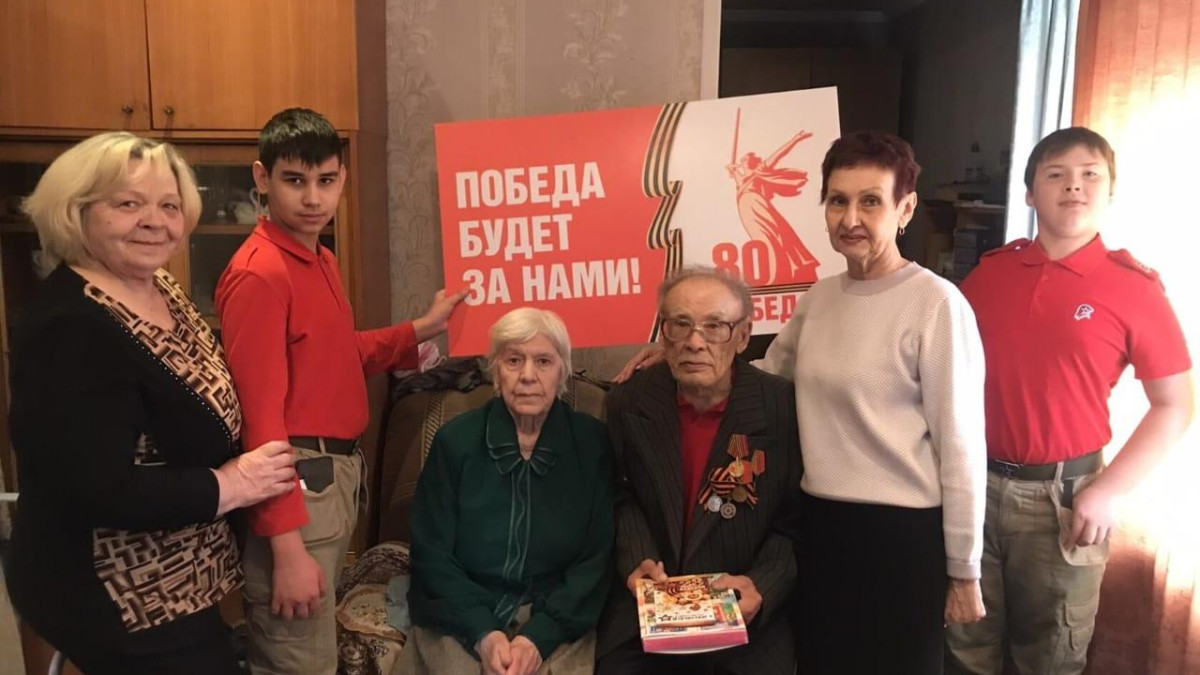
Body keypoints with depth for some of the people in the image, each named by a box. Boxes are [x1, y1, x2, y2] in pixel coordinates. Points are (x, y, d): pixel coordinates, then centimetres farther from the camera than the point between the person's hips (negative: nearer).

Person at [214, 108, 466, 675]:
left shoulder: (322, 260, 10)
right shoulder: (258, 275, -19)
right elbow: (260, 418, -22)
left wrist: (421, 330, 18)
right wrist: (287, 545, -23)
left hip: (337, 472, 10)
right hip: (297, 484, -10)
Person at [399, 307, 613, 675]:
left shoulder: (593, 443, -2)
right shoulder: (455, 440, -2)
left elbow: (597, 558, -2)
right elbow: (431, 553, -1)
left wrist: (539, 636, -14)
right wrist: (483, 634, -13)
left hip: (557, 622, 0)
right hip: (462, 622, 1)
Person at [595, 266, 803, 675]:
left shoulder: (783, 407, -10)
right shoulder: (628, 403, -3)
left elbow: (797, 521, -3)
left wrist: (763, 587, -18)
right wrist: (636, 560, -7)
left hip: (747, 615, -1)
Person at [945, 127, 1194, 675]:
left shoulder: (1134, 287, -8)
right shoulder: (991, 270, 1)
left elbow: (1175, 405, -4)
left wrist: (1109, 490, -12)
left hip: (1062, 494, -2)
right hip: (975, 484, 3)